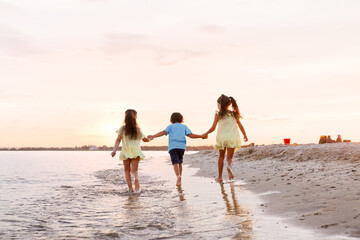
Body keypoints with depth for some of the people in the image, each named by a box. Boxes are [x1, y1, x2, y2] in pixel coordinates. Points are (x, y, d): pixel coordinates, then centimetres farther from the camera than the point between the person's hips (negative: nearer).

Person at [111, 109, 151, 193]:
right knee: (134, 170, 1)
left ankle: (130, 188, 2)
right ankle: (136, 178, -32)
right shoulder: (137, 129, 6)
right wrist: (150, 139, 38)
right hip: (136, 152, 0)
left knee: (127, 170, 12)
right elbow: (144, 139, 17)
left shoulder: (122, 128, 2)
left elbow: (118, 140, -7)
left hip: (126, 152, 0)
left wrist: (114, 150, -10)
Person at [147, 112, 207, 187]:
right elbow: (190, 135, 6)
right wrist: (201, 136, 14)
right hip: (182, 146, 2)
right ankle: (179, 181, 17)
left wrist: (153, 136, -6)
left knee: (175, 163, -12)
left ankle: (178, 176, -37)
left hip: (172, 147, -2)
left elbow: (163, 132, -1)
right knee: (180, 162, 18)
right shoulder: (184, 126, 19)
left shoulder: (170, 126, 17)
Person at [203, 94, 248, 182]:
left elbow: (213, 128, -4)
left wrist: (206, 133, 13)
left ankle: (220, 177, 18)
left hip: (221, 137, -1)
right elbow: (240, 126, 10)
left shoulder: (218, 114, -3)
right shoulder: (234, 114, 5)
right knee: (229, 157, 4)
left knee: (221, 157, 16)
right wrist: (245, 135, 24)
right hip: (232, 137, 1)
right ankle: (229, 167, -31)